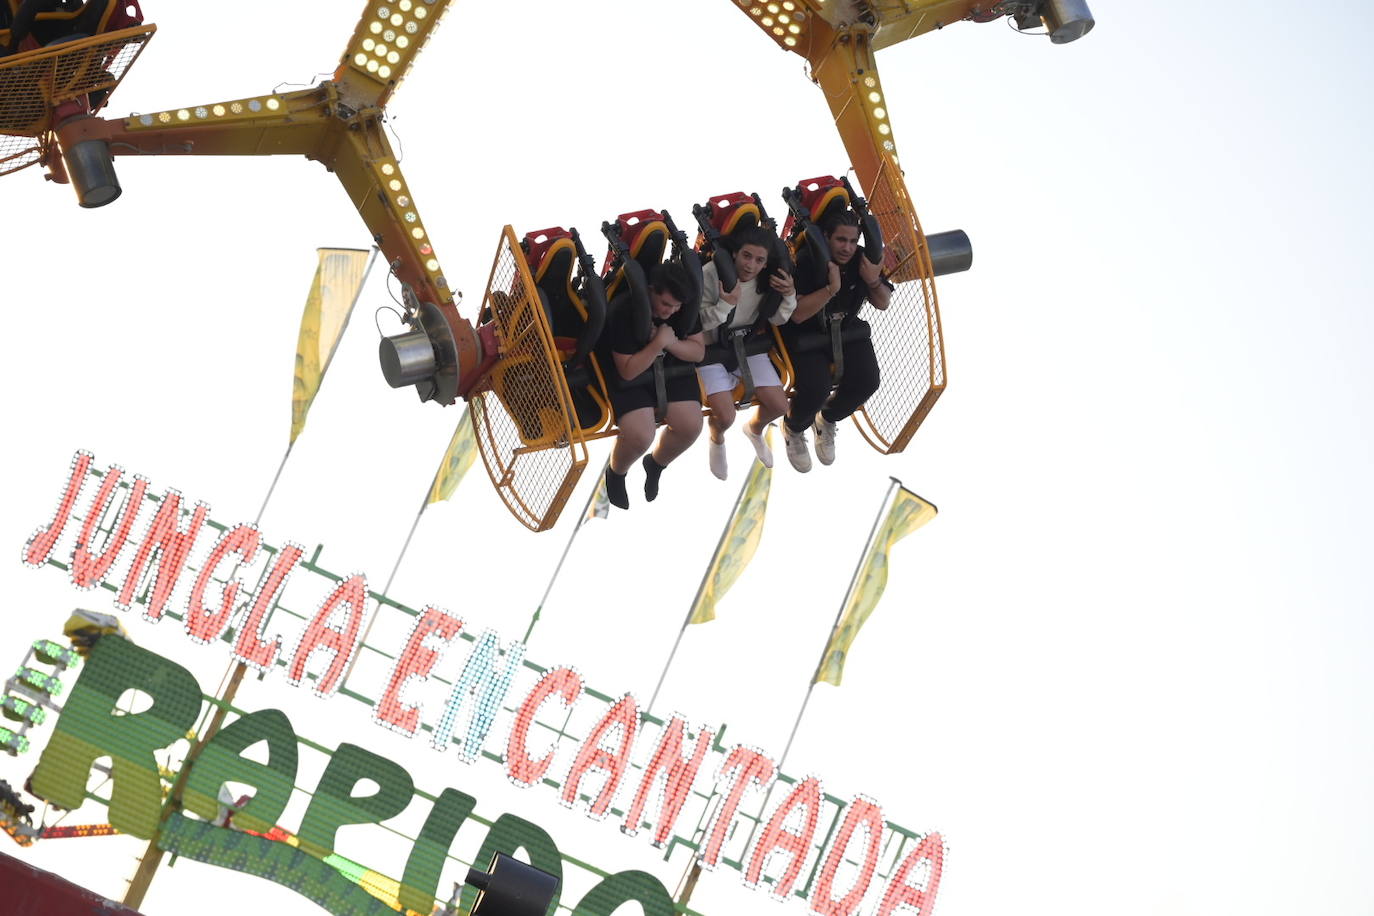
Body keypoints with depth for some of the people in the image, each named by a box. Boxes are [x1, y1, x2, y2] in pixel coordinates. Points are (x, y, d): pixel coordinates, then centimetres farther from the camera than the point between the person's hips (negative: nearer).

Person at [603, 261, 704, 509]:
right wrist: (658, 343, -32)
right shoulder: (625, 314, -24)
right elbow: (628, 372, -21)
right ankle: (615, 473, 12)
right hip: (632, 380, -5)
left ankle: (656, 464, 18)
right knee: (640, 437, -27)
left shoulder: (685, 308, -8)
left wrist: (671, 343, -22)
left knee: (690, 426, -18)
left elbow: (698, 352, -2)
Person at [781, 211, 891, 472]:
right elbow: (797, 314, -30)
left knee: (866, 381, -18)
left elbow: (883, 303, 3)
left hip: (846, 332, 5)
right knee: (816, 388, -27)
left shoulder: (862, 260, -8)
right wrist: (831, 288, -40)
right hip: (805, 335, -5)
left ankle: (826, 420, 17)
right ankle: (793, 429, 12)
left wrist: (874, 282, -20)